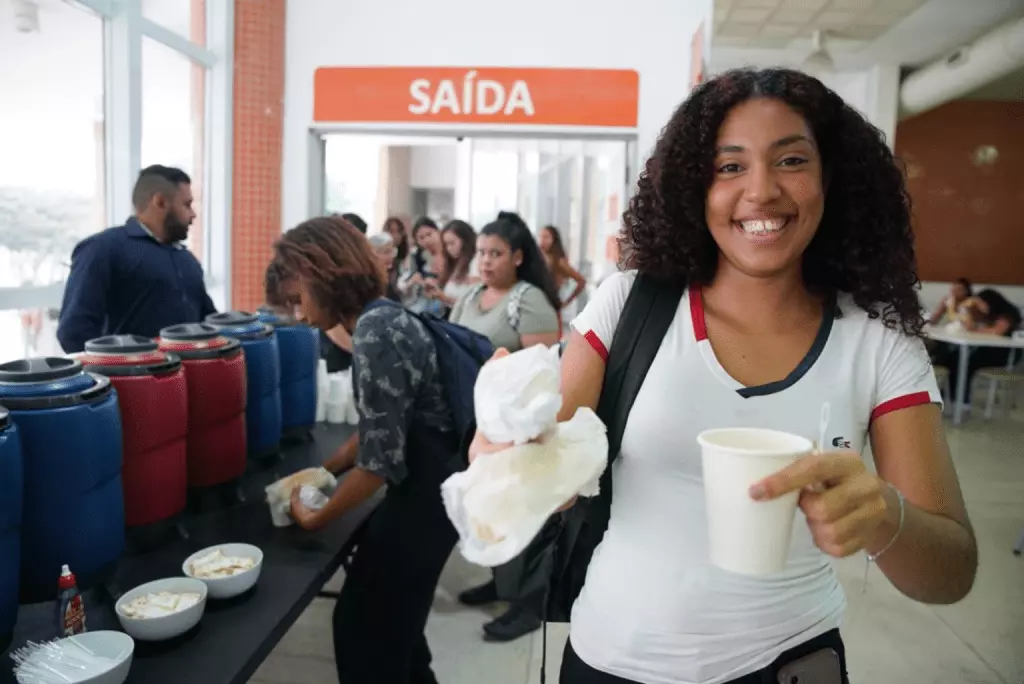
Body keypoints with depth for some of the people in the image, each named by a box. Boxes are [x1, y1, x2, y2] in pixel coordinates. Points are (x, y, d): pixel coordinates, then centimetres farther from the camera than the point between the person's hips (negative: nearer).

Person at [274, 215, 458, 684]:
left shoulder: (375, 333, -22)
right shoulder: (381, 318, 8)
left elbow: (380, 460, -21)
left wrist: (316, 518, -8)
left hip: (425, 492, -9)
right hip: (430, 483, 9)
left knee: (363, 626, 7)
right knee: (392, 619, 24)